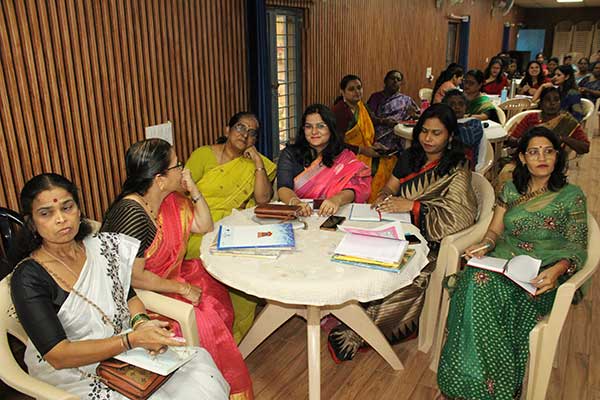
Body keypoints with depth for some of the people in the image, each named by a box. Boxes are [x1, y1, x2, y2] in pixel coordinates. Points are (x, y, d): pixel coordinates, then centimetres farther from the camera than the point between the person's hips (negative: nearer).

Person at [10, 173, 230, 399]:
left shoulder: (100, 247, 0)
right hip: (76, 378, -4)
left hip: (122, 354, 5)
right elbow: (57, 356, -20)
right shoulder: (28, 279, -15)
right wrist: (132, 340, -29)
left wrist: (141, 322, -14)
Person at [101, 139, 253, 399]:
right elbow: (134, 277, -26)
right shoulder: (131, 214, -27)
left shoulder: (170, 199, 0)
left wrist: (194, 190, -5)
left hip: (169, 276, 9)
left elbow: (204, 227, 9)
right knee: (205, 322, -20)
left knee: (216, 292, -3)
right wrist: (182, 288, -18)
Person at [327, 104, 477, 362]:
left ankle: (355, 335, -24)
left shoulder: (457, 170, -4)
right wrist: (383, 197, -8)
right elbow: (389, 188, 17)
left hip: (431, 244, -5)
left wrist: (411, 205, -22)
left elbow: (460, 216, -17)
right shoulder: (410, 158, 14)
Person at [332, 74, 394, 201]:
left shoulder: (362, 108, 15)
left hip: (366, 152, 8)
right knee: (381, 168, -25)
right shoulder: (338, 111, -11)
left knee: (392, 161, -12)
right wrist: (361, 150, -16)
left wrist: (374, 144, 4)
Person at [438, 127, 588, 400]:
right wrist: (484, 246, -10)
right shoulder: (511, 189, 16)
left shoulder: (571, 196, 6)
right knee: (476, 283, -32)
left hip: (541, 276, -2)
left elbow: (578, 247, 1)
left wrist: (557, 270, -20)